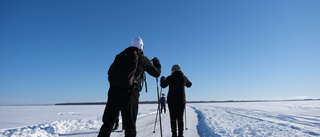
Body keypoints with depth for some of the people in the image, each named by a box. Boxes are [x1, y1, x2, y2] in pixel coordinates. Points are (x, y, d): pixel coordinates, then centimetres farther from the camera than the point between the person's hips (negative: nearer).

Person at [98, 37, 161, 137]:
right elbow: (157, 73, 15)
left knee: (108, 123, 11)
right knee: (130, 125, 6)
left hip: (114, 91, 3)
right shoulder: (142, 59, 7)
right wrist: (157, 63, 33)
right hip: (130, 92, -3)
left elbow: (110, 72, 21)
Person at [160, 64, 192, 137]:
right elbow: (189, 85, 21)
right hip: (181, 100, 2)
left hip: (172, 100, -2)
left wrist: (162, 79, 23)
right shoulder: (184, 77, 4)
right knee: (180, 118, 7)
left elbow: (163, 85, 5)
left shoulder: (170, 78, -5)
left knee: (173, 117, 3)